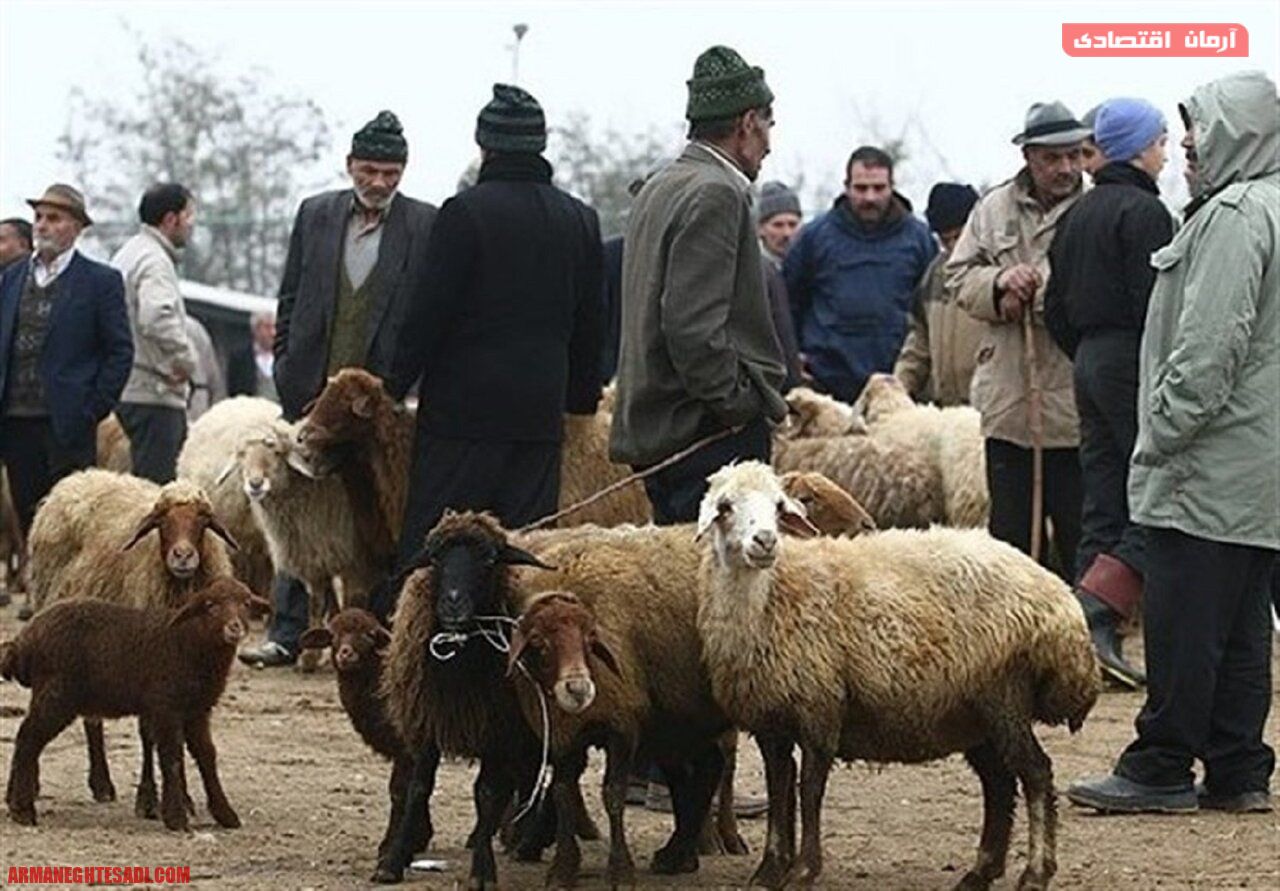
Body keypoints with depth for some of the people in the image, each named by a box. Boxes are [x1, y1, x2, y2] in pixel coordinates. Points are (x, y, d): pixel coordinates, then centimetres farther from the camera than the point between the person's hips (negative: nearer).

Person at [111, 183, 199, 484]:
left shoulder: (129, 253, 18)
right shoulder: (154, 261, -14)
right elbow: (157, 319, -30)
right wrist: (185, 360, -17)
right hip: (153, 393, -10)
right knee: (157, 483, -10)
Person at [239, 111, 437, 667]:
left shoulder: (425, 226, -1)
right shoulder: (315, 214, 8)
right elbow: (290, 298, 12)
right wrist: (287, 366, 5)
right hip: (311, 391, 3)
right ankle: (288, 634, 8)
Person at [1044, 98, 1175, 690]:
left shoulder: (1079, 214, 16)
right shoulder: (1143, 211, -11)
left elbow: (1056, 310, 17)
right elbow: (1153, 303, -19)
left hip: (1091, 361, 9)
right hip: (1134, 363, -9)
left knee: (1103, 504, 9)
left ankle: (1091, 641, 8)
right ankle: (1098, 608, -20)